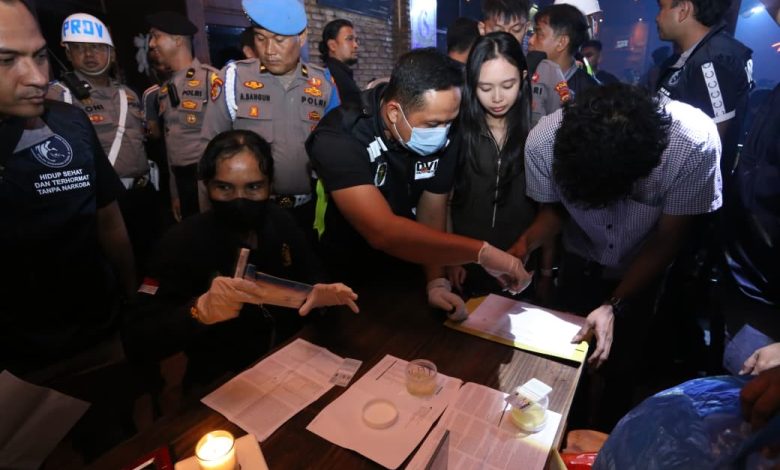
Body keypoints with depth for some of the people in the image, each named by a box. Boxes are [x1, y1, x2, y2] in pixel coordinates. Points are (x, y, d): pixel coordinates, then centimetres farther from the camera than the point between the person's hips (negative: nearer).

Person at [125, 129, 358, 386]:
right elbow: (136, 341, -22)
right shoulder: (183, 242, -16)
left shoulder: (281, 222, -2)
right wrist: (199, 311, -41)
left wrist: (319, 293, -13)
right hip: (221, 383, -4)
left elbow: (311, 276, 10)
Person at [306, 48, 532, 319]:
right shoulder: (340, 140, -28)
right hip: (344, 282, -2)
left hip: (406, 276, 3)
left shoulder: (440, 138, -11)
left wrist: (436, 282, -19)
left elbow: (432, 214, -6)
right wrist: (482, 252, -38)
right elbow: (383, 233, -39)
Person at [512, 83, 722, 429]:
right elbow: (554, 207, -13)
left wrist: (614, 306, -28)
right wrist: (526, 243, -33)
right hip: (581, 261, 1)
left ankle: (609, 433, 46)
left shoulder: (695, 142, -36)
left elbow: (666, 240, -21)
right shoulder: (544, 139, -33)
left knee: (623, 359, 14)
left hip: (645, 266, 0)